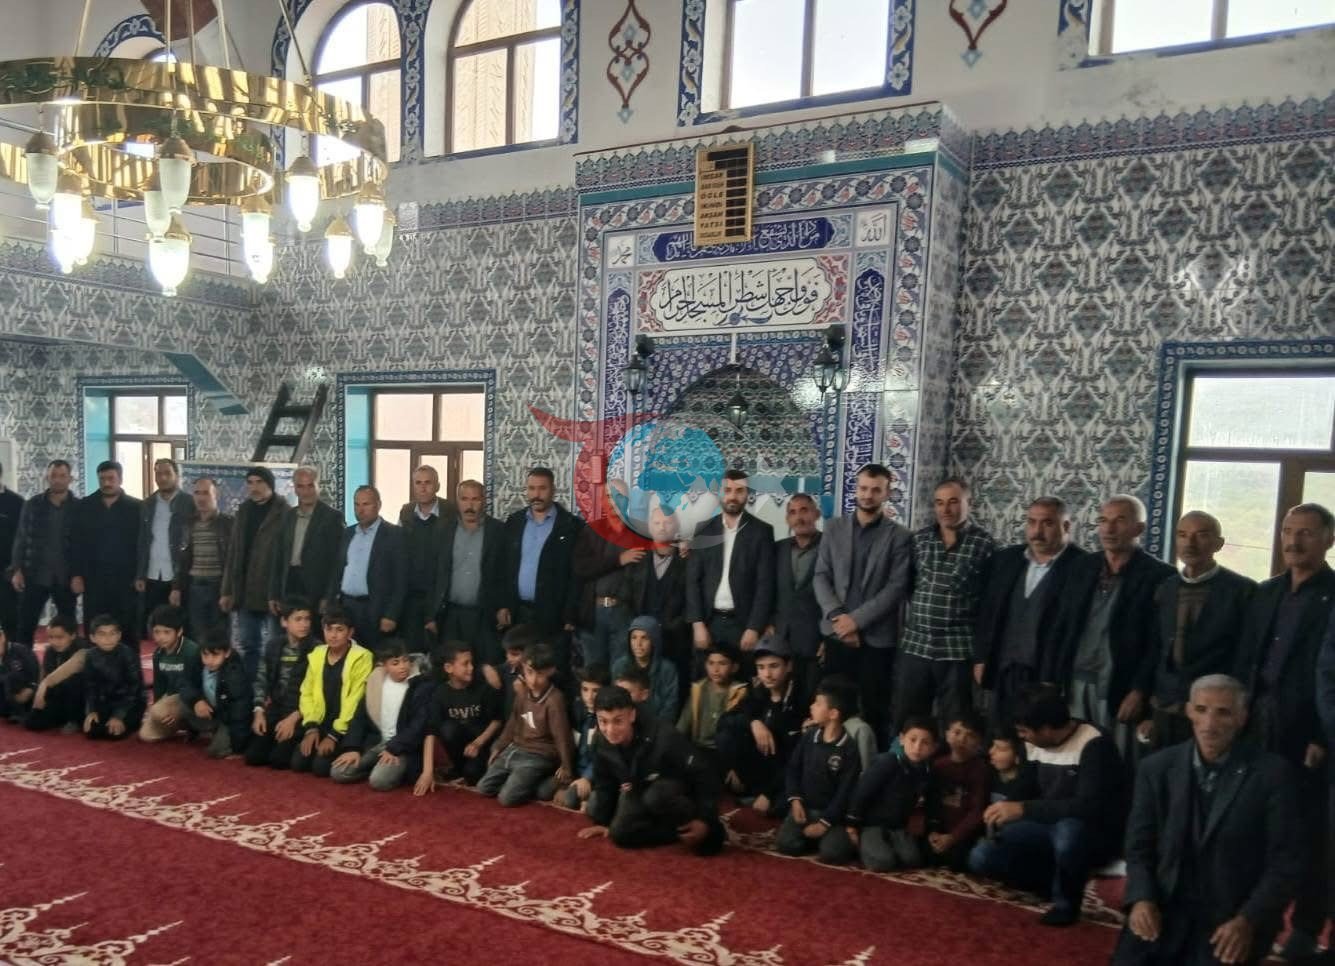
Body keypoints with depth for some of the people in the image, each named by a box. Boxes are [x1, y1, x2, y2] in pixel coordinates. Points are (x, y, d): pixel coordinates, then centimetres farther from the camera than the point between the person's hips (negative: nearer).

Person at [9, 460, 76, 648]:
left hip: (66, 577, -1)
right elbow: (20, 539, 5)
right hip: (35, 575, 1)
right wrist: (17, 570, -2)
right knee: (25, 626, 0)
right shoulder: (32, 504, 4)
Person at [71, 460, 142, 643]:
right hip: (94, 578, 2)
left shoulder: (135, 507, 2)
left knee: (127, 628, 1)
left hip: (126, 579, -2)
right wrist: (75, 575, -1)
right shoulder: (84, 507, 7)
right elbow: (75, 543, 6)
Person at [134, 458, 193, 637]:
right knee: (151, 627, 5)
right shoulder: (147, 505, 11)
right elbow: (142, 542, 11)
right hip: (152, 577, 4)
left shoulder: (190, 503, -3)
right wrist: (139, 575, 6)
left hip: (179, 577, -4)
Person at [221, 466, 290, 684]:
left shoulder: (284, 513, -6)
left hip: (272, 593, -6)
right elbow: (233, 553, 14)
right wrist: (228, 590, 10)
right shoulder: (243, 511, 13)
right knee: (247, 646, 12)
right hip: (246, 592, 6)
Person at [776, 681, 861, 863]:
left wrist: (824, 823, -15)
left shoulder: (850, 749, -13)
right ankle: (812, 834, 11)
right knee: (785, 844, -17)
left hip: (833, 813, -4)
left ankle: (846, 837, 7)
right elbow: (793, 769, 9)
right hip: (804, 807, 4)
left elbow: (846, 792, -13)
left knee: (831, 853, -25)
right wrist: (795, 800, -5)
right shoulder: (808, 736, 1)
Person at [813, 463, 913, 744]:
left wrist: (857, 619, -14)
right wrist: (837, 616, -10)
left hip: (877, 636, -2)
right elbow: (821, 576, 5)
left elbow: (897, 587, -7)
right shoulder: (834, 528, 8)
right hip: (837, 632, 2)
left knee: (874, 709, 3)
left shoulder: (899, 536, 0)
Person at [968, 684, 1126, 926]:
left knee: (1068, 830, -42)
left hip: (1094, 835, -6)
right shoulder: (1033, 744, -1)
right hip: (1049, 828, 6)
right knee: (981, 858, -14)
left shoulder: (1093, 745, -22)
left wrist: (1023, 809, -34)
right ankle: (1056, 883, 6)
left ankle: (1067, 900, -12)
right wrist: (1005, 813, -7)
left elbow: (1088, 807, -32)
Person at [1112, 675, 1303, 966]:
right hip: (1164, 910, 2)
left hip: (1233, 917, -1)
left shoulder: (1271, 774, -6)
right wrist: (1142, 899, -11)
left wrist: (1248, 921, -17)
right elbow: (1139, 847, 6)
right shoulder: (1156, 768, 1)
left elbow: (1285, 863, -5)